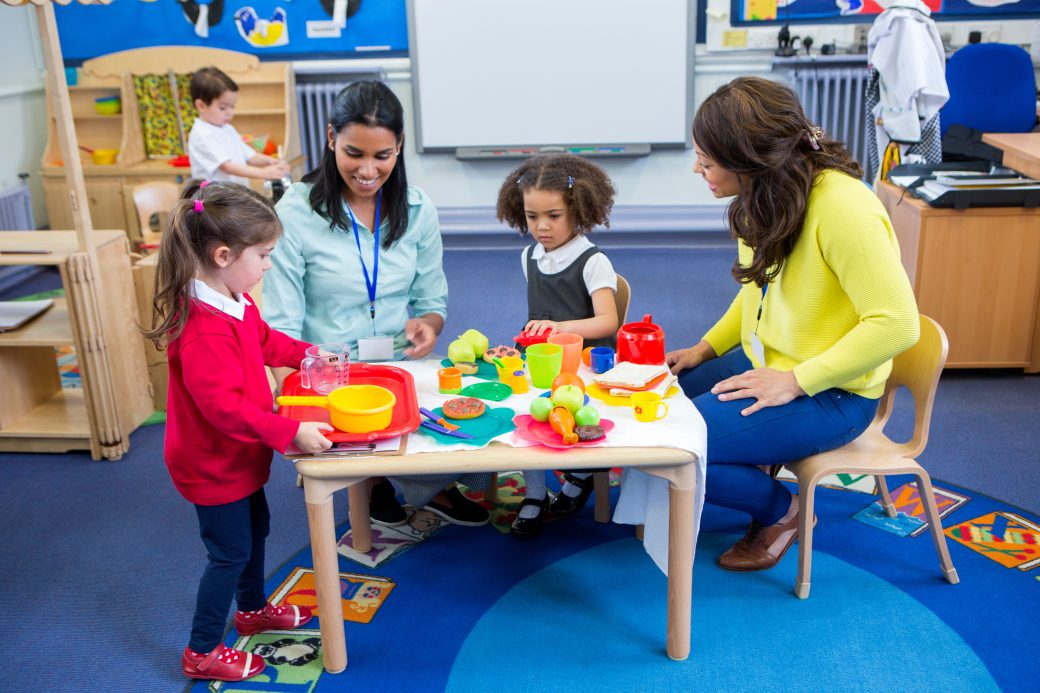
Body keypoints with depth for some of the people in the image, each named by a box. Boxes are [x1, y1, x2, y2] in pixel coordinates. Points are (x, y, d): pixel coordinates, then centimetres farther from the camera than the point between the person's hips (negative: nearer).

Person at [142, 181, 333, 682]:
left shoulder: (235, 303, -3)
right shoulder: (205, 329, -35)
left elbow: (264, 340, 18)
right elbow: (225, 406, -37)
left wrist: (307, 354, 10)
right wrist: (291, 432, -36)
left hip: (237, 455, 10)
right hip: (213, 464, -10)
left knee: (255, 527, 26)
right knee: (231, 551, 5)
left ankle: (253, 608, 49)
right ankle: (201, 652, 24)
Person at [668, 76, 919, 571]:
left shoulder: (841, 206, -26)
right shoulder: (767, 193, 0)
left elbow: (896, 323, -25)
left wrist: (796, 381, -24)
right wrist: (706, 348, 6)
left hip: (830, 394, -8)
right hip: (762, 364, 8)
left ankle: (781, 510, 7)